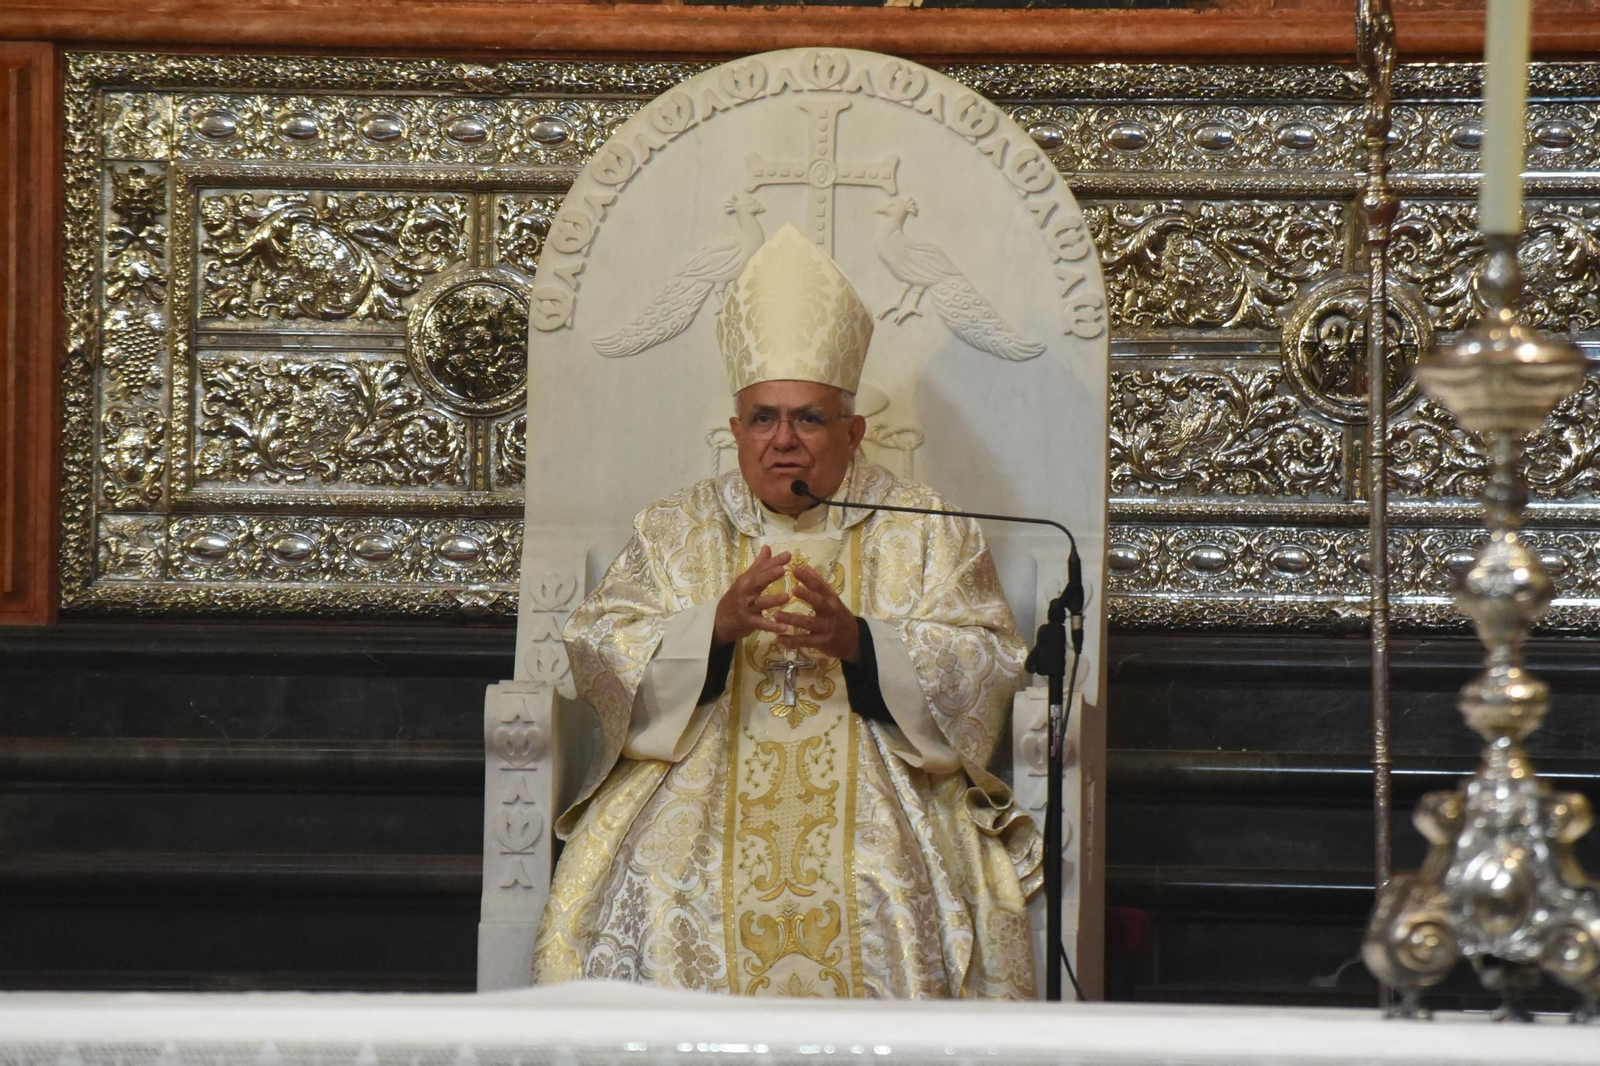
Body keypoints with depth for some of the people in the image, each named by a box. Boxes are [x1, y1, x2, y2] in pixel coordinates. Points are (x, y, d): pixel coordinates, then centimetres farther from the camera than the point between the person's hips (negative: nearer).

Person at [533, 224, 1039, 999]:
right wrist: (715, 626, -13)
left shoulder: (927, 533, 14)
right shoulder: (674, 532, 17)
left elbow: (987, 666, 2)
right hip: (701, 783, 1)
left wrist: (857, 640, -14)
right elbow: (598, 655, 5)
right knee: (648, 900, -28)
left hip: (876, 788, -1)